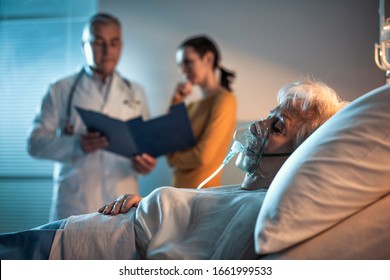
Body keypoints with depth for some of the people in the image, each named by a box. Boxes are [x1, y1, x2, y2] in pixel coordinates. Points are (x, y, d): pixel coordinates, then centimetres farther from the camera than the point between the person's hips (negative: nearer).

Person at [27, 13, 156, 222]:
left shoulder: (135, 93, 15)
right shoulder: (60, 91, 6)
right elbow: (35, 142, -1)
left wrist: (144, 161, -10)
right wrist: (77, 145, -19)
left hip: (123, 204, 2)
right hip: (74, 204, -2)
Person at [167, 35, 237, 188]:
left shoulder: (224, 99, -9)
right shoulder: (193, 106, 14)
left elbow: (203, 156, -15)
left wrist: (173, 157, 3)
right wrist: (175, 104, 5)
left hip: (203, 189, -7)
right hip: (180, 189, 7)